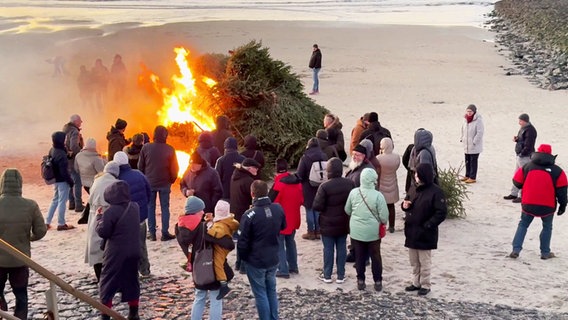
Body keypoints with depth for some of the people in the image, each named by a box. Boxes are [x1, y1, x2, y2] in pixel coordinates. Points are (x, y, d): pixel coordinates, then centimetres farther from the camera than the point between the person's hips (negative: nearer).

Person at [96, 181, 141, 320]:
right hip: (133, 252, 6)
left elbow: (102, 232, -12)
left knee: (107, 284, 7)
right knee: (132, 282, 16)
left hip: (115, 254, -5)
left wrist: (99, 217, 3)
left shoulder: (110, 212, -18)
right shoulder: (135, 207, 1)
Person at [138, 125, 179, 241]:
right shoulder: (170, 149, -9)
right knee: (165, 207, 7)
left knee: (150, 207, 9)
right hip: (164, 183, -1)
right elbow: (174, 168, -3)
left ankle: (152, 233, 10)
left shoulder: (146, 147, -7)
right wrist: (172, 179, 13)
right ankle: (165, 233, 6)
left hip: (149, 182, 1)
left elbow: (140, 166, 0)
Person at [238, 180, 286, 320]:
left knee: (260, 294, 7)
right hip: (273, 259, 5)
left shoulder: (250, 214, -22)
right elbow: (283, 227, 13)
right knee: (272, 291, 19)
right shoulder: (278, 208, -8)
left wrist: (243, 257, 2)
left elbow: (243, 241, -15)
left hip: (255, 261, -5)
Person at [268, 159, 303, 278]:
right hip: (294, 219, 7)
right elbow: (301, 200, 8)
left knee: (279, 245, 1)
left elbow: (271, 202, -18)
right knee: (290, 242, 21)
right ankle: (293, 266, 28)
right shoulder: (297, 182, 2)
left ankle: (283, 270, 1)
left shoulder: (279, 184, -21)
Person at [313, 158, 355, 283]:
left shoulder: (324, 186, -20)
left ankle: (327, 275, 16)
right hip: (343, 224, 4)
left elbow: (317, 206, -18)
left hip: (328, 224, -4)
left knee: (328, 249, 7)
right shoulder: (350, 184, -5)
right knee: (341, 248, 11)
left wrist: (326, 208, 2)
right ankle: (341, 276, 17)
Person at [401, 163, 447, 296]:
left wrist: (427, 225, -21)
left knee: (424, 262, 6)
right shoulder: (415, 189, 7)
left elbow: (442, 213, -18)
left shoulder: (435, 192, -16)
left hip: (425, 234, -7)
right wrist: (405, 206, -4)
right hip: (412, 232, 7)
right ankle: (416, 283, 30)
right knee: (414, 261, 17)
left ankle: (425, 285, 19)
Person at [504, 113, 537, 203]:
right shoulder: (523, 128, 13)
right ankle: (514, 193, 28)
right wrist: (516, 139, 3)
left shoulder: (530, 130, -18)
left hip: (525, 157, -11)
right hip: (520, 155, 11)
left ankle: (522, 196, 0)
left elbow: (528, 145, -23)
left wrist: (522, 153, -19)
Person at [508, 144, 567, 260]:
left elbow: (517, 182, 6)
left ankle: (516, 250, 1)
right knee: (547, 227, 17)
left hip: (528, 204, 1)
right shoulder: (557, 171, -1)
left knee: (523, 225, 13)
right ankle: (545, 253, 19)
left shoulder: (526, 167, 1)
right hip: (548, 206, -1)